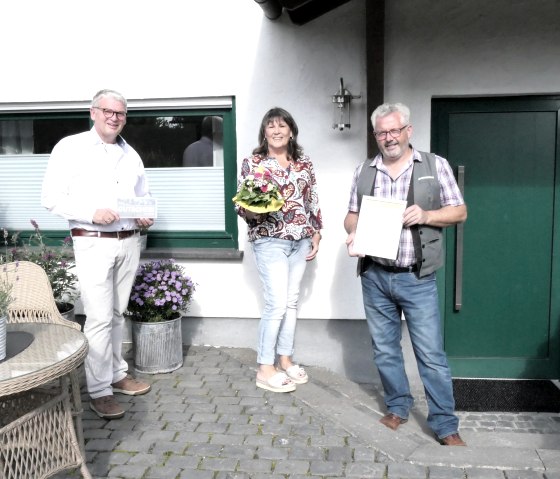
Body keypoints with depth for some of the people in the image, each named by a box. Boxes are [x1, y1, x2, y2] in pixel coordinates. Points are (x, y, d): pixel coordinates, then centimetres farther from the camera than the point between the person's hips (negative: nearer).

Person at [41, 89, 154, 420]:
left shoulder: (131, 154, 14)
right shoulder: (71, 147, -3)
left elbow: (145, 196, 22)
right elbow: (52, 198, -8)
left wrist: (147, 216, 0)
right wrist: (92, 213, -21)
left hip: (129, 242, 5)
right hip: (93, 244, -5)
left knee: (118, 313, 13)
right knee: (99, 317, -6)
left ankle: (117, 373, 26)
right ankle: (99, 390, 3)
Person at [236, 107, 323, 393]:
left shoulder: (304, 163, 9)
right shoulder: (253, 162, -3)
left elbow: (313, 201, 13)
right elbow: (241, 205, -4)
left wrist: (316, 232, 9)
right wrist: (253, 212, -25)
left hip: (301, 240, 5)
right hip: (270, 241, -5)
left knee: (291, 302, 10)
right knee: (276, 304, -8)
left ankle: (285, 359, 23)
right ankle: (265, 369, 4)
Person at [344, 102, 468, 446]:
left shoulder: (435, 165, -1)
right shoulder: (364, 171, 7)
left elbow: (459, 212, 2)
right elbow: (353, 214, 13)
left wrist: (426, 216, -17)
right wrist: (353, 234, -9)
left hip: (417, 278, -3)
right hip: (375, 277, 3)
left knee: (431, 355, 1)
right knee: (385, 349, 14)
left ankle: (446, 425, 15)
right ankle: (398, 407, 33)